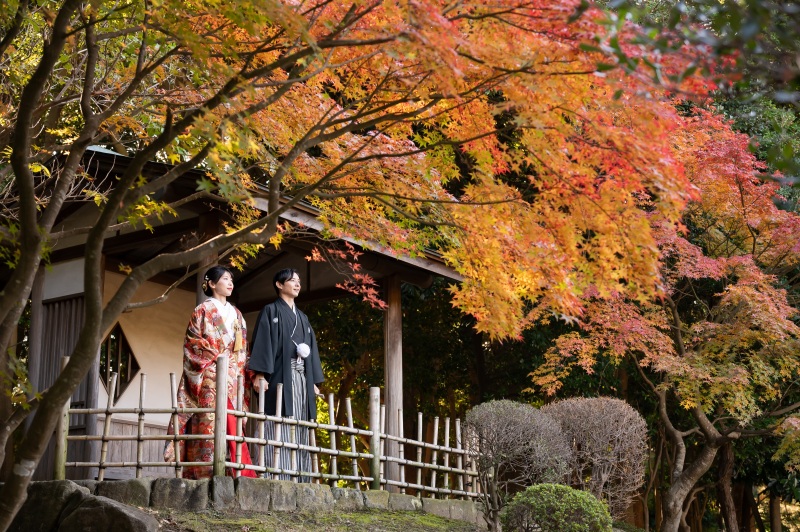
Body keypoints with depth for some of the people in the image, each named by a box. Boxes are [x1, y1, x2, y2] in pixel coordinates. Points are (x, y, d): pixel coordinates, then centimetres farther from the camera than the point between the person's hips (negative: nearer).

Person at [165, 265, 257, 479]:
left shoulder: (236, 314, 21)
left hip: (231, 378, 5)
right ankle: (207, 471, -17)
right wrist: (216, 358, -11)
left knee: (231, 423, -4)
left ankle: (236, 471, -7)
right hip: (209, 375, -5)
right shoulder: (203, 310, 5)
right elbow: (193, 342, -3)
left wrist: (235, 365, 5)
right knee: (209, 421, -14)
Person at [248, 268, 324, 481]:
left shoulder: (303, 318, 25)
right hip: (280, 377, -6)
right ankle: (278, 480, -16)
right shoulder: (270, 311, 5)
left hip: (301, 378, 7)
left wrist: (314, 381, 14)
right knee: (280, 431, -13)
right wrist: (259, 374, -18)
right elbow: (262, 342, -6)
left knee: (300, 431, 1)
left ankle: (300, 480, 0)